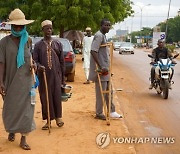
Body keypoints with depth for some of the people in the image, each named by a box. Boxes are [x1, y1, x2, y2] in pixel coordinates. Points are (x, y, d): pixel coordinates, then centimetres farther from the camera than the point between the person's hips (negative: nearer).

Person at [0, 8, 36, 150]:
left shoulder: (27, 40, 4)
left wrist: (32, 64, -3)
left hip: (25, 80, 2)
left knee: (25, 108, 1)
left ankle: (23, 138, 7)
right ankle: (11, 131, 37)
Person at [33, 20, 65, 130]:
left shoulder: (58, 44, 7)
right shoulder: (38, 45, 4)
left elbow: (62, 61, 8)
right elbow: (35, 60, 2)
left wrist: (63, 77, 6)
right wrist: (39, 66, -22)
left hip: (56, 75, 0)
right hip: (43, 75, 0)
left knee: (57, 96, 0)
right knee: (45, 97, 2)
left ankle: (58, 117, 16)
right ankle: (48, 120, 13)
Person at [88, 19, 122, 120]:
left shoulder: (103, 36, 15)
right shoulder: (99, 36, -16)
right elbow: (93, 51, -27)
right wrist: (101, 67, -28)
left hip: (105, 68, 10)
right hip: (100, 69, -10)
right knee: (101, 92, -1)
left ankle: (112, 111, 24)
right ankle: (99, 114, 11)